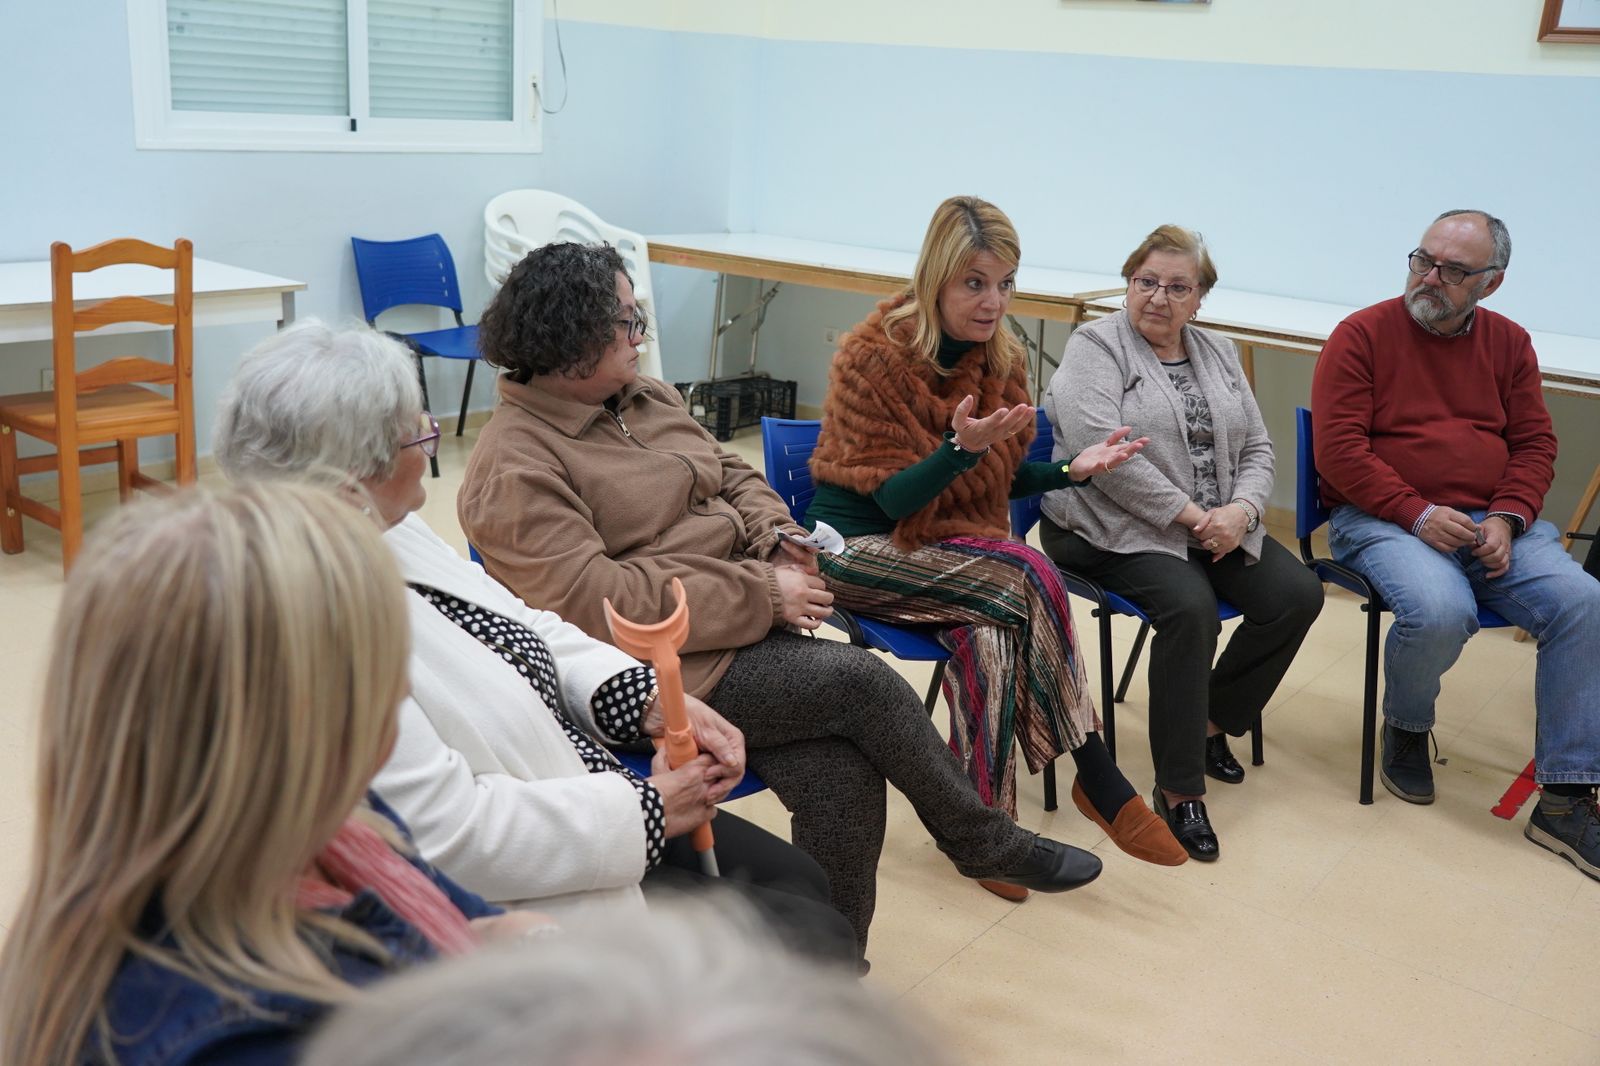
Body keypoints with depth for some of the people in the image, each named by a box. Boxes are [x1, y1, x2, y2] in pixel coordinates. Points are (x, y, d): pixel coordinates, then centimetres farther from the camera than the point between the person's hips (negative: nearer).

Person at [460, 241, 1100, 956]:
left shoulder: (645, 399, 15)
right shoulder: (515, 466, -12)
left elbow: (734, 476, 23)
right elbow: (592, 603, -21)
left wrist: (777, 541, -1)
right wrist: (762, 596, -18)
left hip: (747, 632, 7)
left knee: (841, 775, -19)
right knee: (861, 679, -20)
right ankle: (985, 843, 3)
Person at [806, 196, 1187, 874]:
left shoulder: (1000, 359, 4)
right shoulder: (875, 356, -15)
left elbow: (998, 479, 11)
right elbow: (894, 498, -18)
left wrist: (1071, 470, -6)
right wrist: (962, 447, -35)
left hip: (955, 545, 5)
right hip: (860, 548, -5)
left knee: (990, 633, -30)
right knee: (1030, 579, -27)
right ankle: (1098, 780, -18)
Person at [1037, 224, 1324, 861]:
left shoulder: (1218, 354, 16)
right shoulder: (1095, 347, -5)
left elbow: (1257, 449, 14)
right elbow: (1100, 451, -19)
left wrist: (1240, 510, -8)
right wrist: (1187, 514, -18)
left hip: (1217, 527, 7)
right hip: (1118, 529, -7)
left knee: (1297, 593, -13)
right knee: (1190, 605, -31)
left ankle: (1213, 719, 8)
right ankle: (1179, 787, -19)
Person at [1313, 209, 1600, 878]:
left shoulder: (1509, 344, 13)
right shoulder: (1363, 334, -3)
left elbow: (1535, 444, 12)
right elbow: (1338, 448, -10)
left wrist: (1506, 518, -8)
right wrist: (1417, 514, -17)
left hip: (1490, 523, 5)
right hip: (1379, 520, -5)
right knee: (1440, 611, -34)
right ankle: (1405, 727, 2)